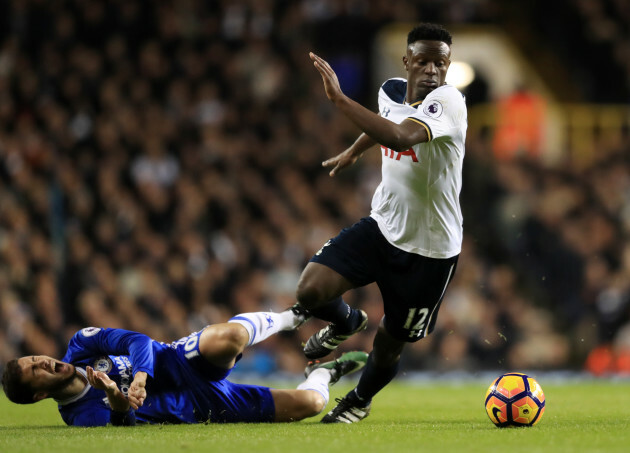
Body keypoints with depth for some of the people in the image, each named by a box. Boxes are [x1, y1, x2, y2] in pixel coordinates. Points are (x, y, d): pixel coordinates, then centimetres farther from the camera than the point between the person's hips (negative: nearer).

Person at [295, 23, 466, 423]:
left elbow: (400, 137, -44)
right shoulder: (392, 91, -2)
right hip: (382, 226, 5)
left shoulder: (449, 101, -25)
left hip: (430, 248, -5)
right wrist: (354, 152, 40)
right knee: (311, 291, -15)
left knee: (390, 343, 9)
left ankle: (361, 400, 44)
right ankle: (347, 322, 22)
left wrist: (339, 99, -45)